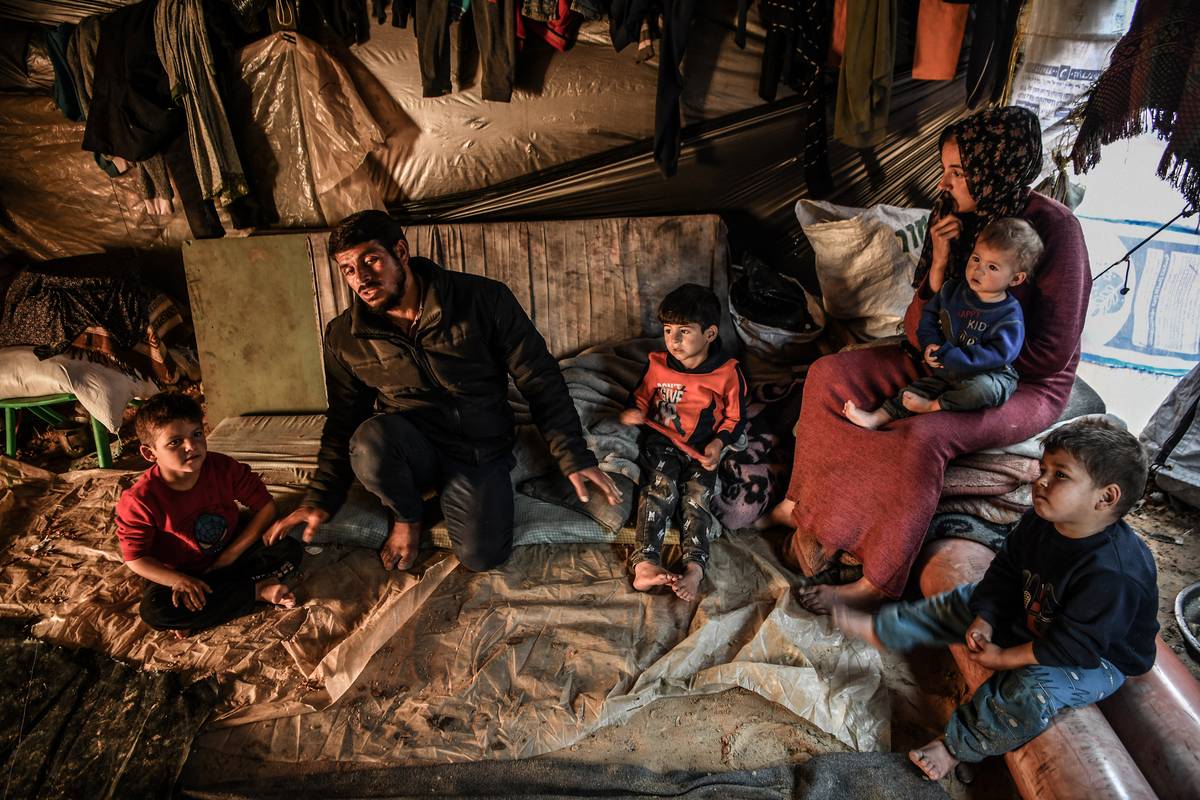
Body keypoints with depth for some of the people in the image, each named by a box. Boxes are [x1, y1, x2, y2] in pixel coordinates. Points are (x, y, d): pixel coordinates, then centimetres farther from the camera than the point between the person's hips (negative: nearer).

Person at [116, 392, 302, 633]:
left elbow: (265, 506, -10)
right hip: (178, 573, -1)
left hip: (230, 556, 1)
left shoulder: (224, 468, -15)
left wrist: (230, 555, -17)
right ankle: (257, 590, -24)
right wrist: (179, 580, -32)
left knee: (290, 549, -18)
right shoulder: (140, 500, -20)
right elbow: (135, 557, -15)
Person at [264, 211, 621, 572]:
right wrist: (320, 498, 2)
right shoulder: (344, 337, -3)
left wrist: (573, 456, -11)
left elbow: (539, 379, -8)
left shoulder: (484, 299, -12)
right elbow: (344, 420, 9)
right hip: (410, 449, 1)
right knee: (371, 438, -34)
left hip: (481, 451, 0)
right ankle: (406, 516, 1)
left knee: (481, 556, -19)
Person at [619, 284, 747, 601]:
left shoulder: (727, 372, -1)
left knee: (696, 496, -24)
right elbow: (640, 397, 19)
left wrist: (718, 443, -12)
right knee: (660, 488, -25)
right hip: (660, 441, 0)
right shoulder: (657, 365, 5)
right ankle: (645, 563, -36)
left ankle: (694, 567, -34)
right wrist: (634, 412, -5)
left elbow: (735, 417, 6)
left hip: (703, 449, 0)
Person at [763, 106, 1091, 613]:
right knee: (828, 376, -10)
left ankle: (879, 582, -21)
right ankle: (811, 510, -2)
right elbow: (920, 332, 0)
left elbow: (1051, 351, -18)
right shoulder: (960, 220, -2)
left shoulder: (1053, 229, -19)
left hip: (1026, 386, -6)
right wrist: (938, 267, -16)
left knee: (923, 434, -36)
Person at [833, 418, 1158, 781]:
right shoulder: (1039, 523, -16)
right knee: (965, 600, 9)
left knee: (1034, 689, -32)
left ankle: (956, 746, -14)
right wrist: (983, 621, -10)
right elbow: (1005, 570, -1)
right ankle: (880, 630, 21)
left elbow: (1074, 645, -32)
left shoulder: (1114, 574, -39)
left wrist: (1005, 658, -24)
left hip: (1098, 656, -8)